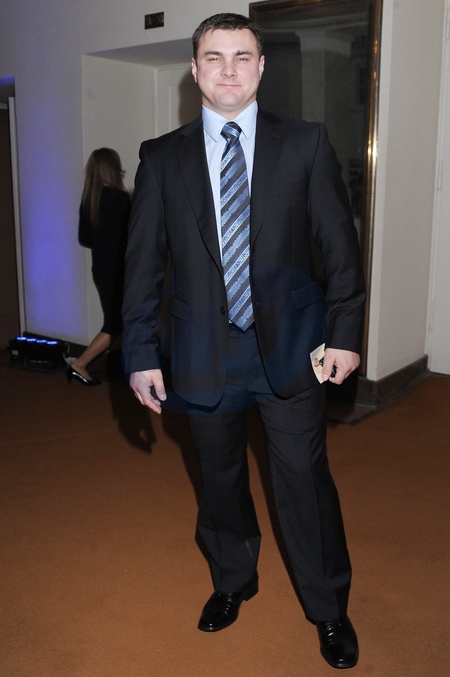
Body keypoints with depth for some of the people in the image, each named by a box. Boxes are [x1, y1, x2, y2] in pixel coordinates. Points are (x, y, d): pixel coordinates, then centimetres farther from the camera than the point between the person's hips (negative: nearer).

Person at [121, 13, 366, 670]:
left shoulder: (307, 143, 1)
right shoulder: (162, 157, 3)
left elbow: (341, 245, 1)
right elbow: (143, 262, 2)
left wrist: (345, 332, -4)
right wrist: (141, 352, -2)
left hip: (292, 348, -1)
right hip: (203, 354, 2)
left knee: (305, 480, 7)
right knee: (221, 479, 17)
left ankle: (329, 609, 30)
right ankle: (232, 582, 43)